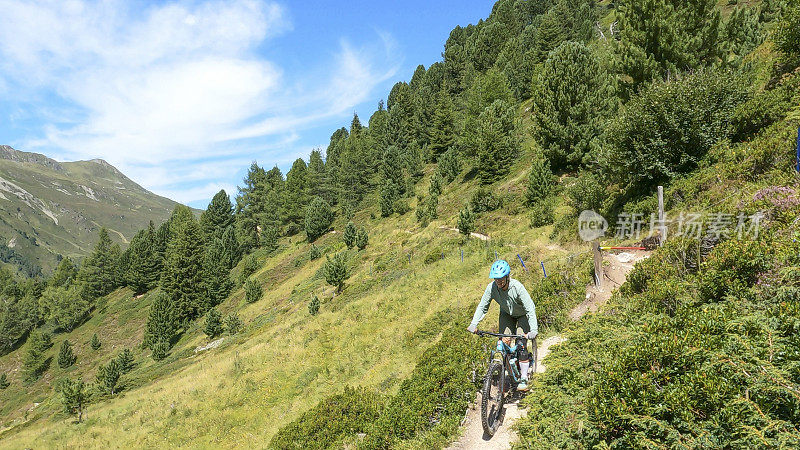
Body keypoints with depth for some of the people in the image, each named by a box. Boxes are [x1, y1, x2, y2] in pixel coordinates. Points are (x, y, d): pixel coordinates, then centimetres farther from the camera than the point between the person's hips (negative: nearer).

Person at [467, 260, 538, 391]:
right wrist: (473, 324, -28)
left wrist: (534, 330, -45)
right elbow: (482, 306, -17)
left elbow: (530, 309, -36)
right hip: (507, 314, 4)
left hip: (523, 315, -3)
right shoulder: (492, 287, -26)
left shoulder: (517, 287, -37)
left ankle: (524, 379, -4)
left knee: (521, 344, -14)